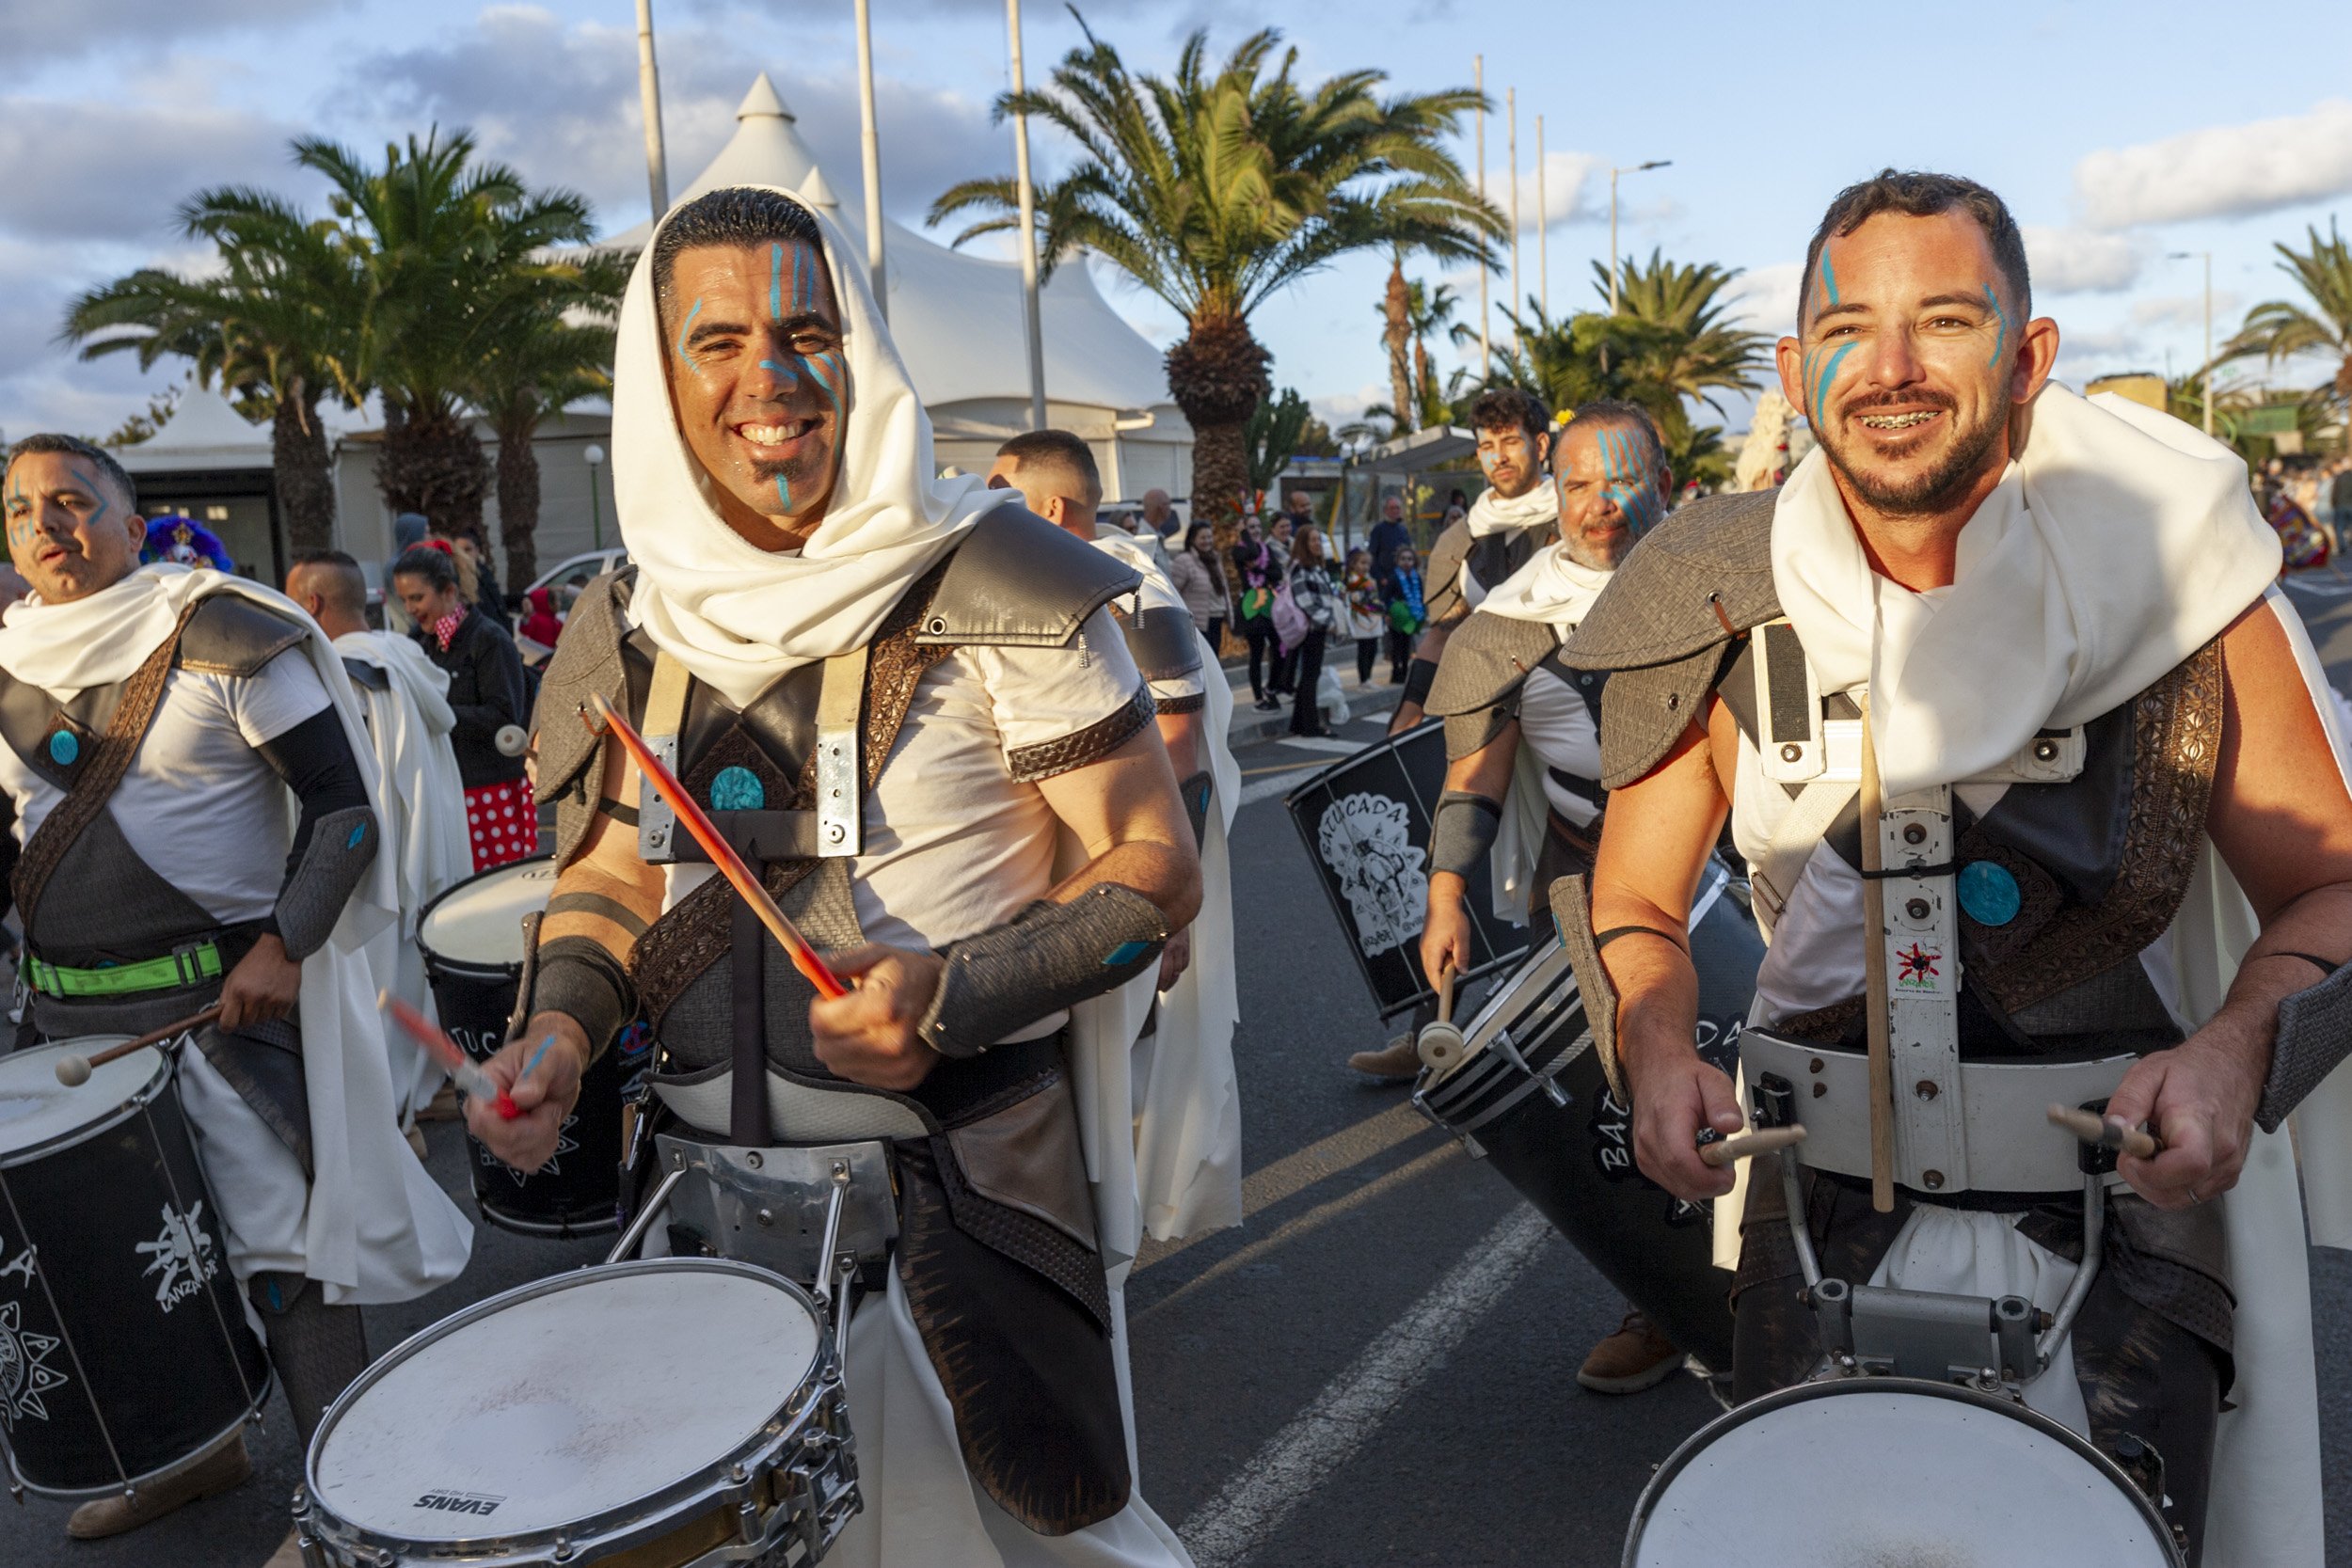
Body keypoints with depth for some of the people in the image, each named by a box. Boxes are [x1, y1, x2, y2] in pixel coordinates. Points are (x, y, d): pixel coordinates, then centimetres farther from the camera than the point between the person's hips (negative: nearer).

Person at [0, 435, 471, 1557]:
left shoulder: (222, 634, -10)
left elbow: (343, 805, -11)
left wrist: (283, 947, -20)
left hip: (222, 1000, -6)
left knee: (271, 1240, -3)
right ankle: (202, 1444, 37)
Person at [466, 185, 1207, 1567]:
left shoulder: (992, 582, -13)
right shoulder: (630, 627, 3)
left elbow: (1154, 868, -11)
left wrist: (956, 998, -24)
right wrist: (565, 1025, -4)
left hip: (960, 1188, -4)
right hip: (703, 1191, 5)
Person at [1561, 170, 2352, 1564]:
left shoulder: (2171, 574, -9)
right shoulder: (1729, 615, -6)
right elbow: (1636, 902, 4)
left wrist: (2236, 1050, -20)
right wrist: (1656, 1051, -16)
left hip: (2119, 1210, -1)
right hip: (1820, 1204, 2)